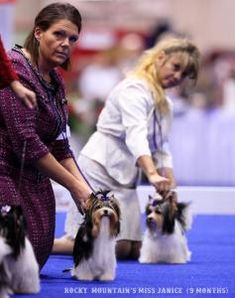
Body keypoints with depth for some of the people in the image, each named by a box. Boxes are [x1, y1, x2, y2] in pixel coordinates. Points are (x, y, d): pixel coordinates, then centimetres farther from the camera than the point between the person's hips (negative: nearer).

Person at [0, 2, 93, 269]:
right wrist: (74, 186, -17)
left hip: (33, 180, 9)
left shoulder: (55, 81, 11)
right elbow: (25, 141, -22)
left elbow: (59, 145, 11)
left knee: (36, 258, 5)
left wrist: (84, 187, -4)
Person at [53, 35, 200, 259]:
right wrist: (152, 174, -45)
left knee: (134, 248, 3)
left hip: (124, 174, 10)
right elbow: (136, 135, -30)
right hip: (101, 165, -10)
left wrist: (170, 188, -2)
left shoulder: (164, 104, 18)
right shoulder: (135, 89, -13)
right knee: (117, 247, -19)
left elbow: (161, 150, 15)